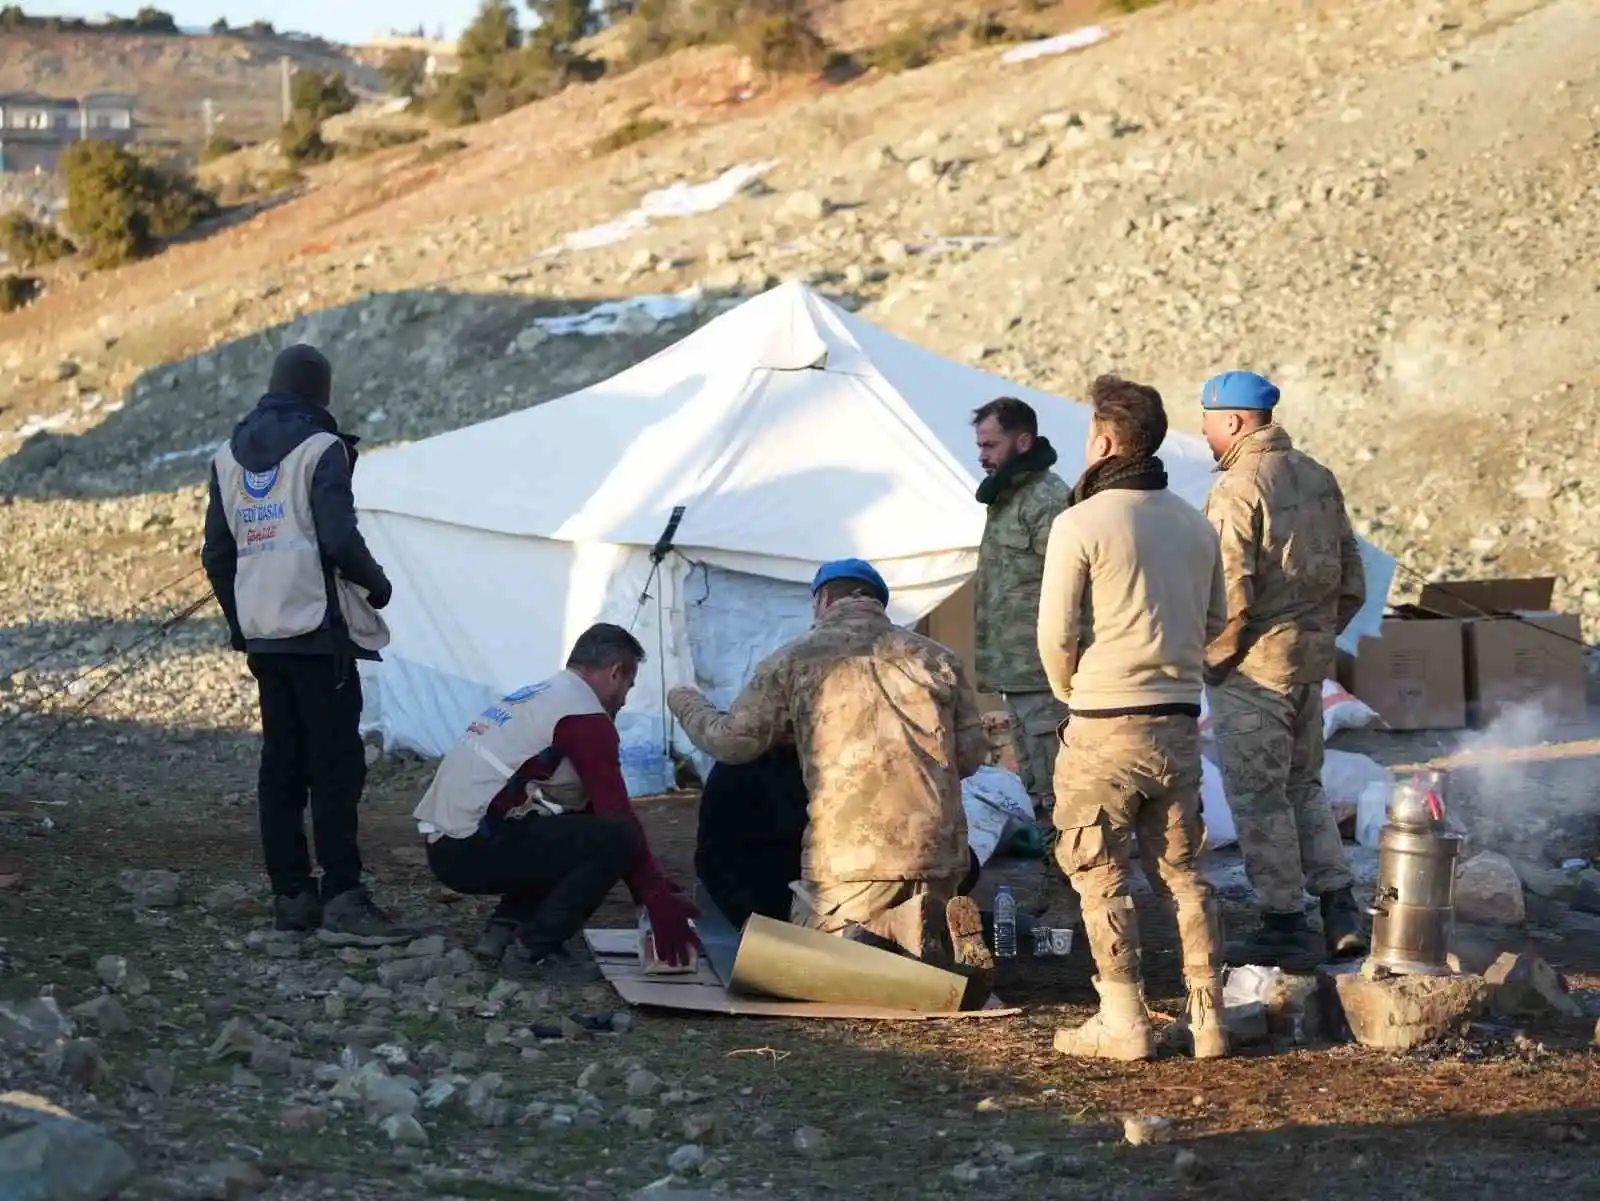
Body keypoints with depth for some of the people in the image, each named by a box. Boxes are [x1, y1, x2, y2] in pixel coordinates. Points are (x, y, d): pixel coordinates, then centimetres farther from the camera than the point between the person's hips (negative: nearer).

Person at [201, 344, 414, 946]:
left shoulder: (231, 456, 12)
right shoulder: (321, 448, -9)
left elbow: (217, 553, 14)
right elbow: (340, 540, -18)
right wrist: (377, 584, 0)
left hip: (262, 633, 7)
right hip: (319, 630, -7)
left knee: (281, 762, 11)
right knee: (336, 763, -6)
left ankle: (291, 894, 12)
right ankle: (342, 899, -11)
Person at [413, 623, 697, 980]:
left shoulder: (540, 698, 23)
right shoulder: (584, 715, -7)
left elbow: (587, 808, 26)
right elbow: (618, 815, -12)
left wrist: (655, 887, 25)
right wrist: (659, 899, -7)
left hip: (446, 846, 10)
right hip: (475, 847, -10)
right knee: (616, 838, -13)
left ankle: (504, 929, 11)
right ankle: (532, 950, -9)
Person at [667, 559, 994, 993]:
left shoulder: (794, 660, 4)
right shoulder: (937, 659, 12)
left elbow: (732, 741, 8)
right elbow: (971, 754, 14)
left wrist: (687, 703, 29)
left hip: (848, 859, -3)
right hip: (940, 854, 3)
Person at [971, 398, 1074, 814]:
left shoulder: (1049, 500, -13)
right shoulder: (1006, 496, 17)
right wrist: (989, 662, 21)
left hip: (1043, 674, -10)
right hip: (1015, 671, 10)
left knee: (1053, 791, -8)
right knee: (1031, 784, 15)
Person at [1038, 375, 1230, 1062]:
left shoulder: (1081, 524, -12)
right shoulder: (1194, 524, 9)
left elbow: (1056, 634, -11)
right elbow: (1214, 623, 18)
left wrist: (1069, 691, 8)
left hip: (1106, 727, -6)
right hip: (1180, 721, 6)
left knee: (1100, 876, 3)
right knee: (1181, 870, 13)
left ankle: (1123, 1023, 2)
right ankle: (1207, 1016, 12)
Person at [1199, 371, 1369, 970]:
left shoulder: (1237, 490, -17)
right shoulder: (1317, 477, 9)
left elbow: (1230, 594, -21)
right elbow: (1351, 577, 13)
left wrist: (1212, 657, -8)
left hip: (1254, 666, -8)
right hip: (1311, 659, 8)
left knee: (1258, 797, 2)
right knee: (1305, 787, 19)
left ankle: (1286, 926, 6)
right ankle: (1340, 912, 14)